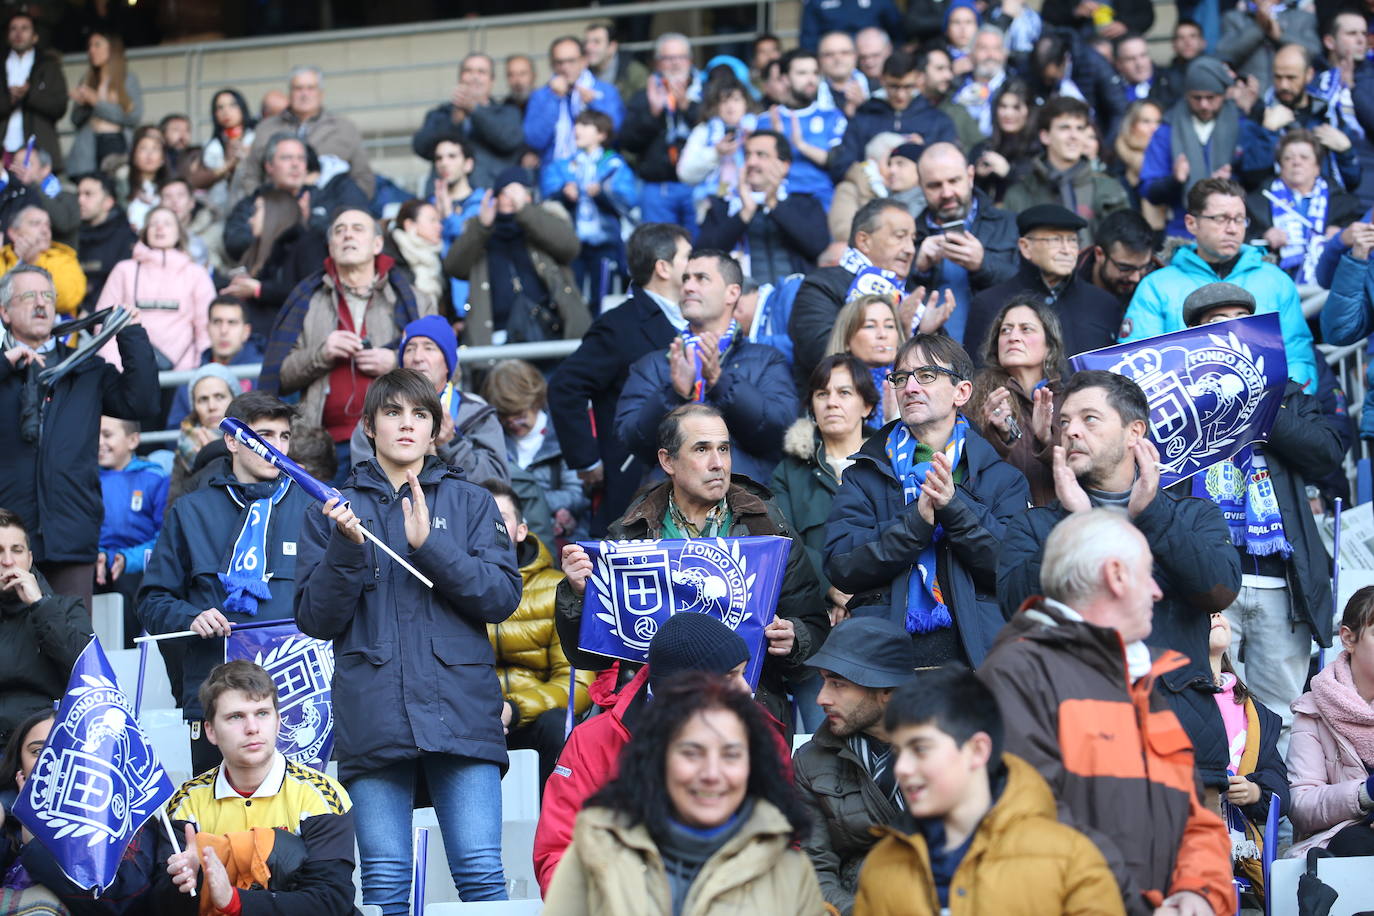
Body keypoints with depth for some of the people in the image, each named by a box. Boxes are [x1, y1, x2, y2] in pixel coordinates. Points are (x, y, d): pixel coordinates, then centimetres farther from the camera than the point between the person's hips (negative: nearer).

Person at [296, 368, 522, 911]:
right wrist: (346, 547, -8)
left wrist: (429, 545, -10)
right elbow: (315, 620, 6)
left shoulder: (470, 503, 14)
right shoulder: (336, 510, 15)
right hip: (372, 717, 1)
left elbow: (502, 597, 1)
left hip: (461, 709, 0)